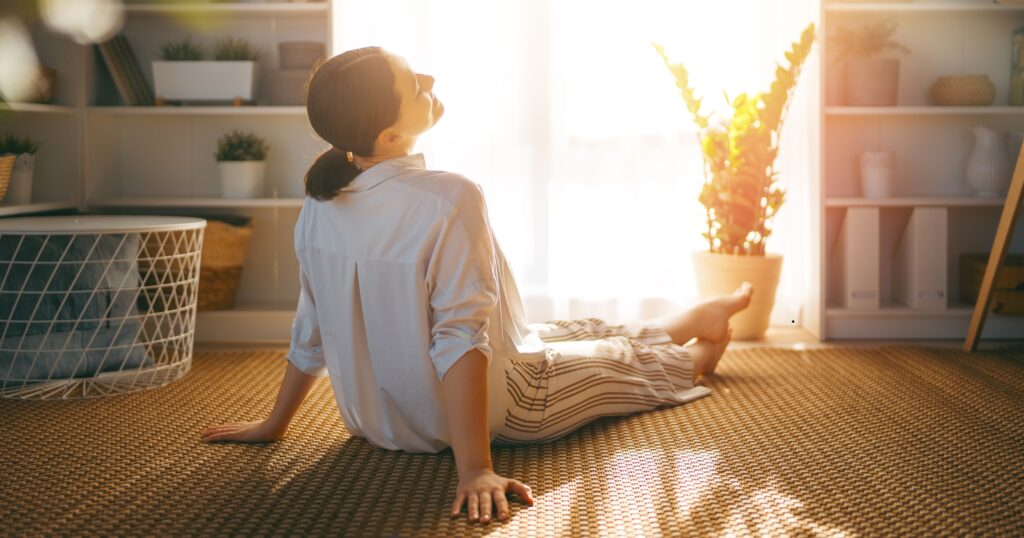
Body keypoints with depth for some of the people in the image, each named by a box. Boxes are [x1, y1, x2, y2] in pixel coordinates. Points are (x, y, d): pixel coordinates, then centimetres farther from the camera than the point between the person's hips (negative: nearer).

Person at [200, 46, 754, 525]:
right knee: (624, 358, 22)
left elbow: (311, 330, -3)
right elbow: (460, 339, -34)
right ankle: (698, 356, 57)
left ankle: (705, 316, 56)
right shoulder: (451, 200, -32)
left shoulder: (320, 202, -10)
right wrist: (475, 469, -33)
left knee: (577, 333, 30)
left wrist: (274, 424, 9)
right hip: (489, 411, -7)